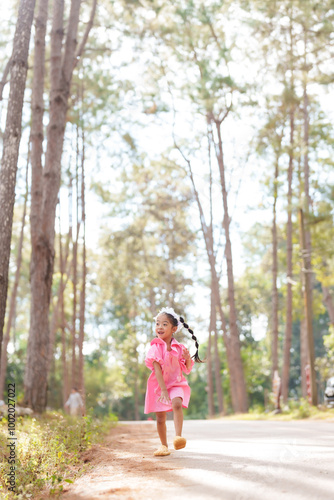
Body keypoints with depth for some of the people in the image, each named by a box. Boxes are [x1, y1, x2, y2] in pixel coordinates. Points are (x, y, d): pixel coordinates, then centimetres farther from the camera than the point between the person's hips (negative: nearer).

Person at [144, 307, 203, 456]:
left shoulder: (179, 348, -2)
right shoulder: (156, 347, -10)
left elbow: (187, 370, 5)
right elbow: (157, 369, -17)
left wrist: (188, 358, -16)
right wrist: (163, 390, -24)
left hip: (176, 384, 1)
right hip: (159, 385, 0)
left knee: (177, 403, -29)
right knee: (160, 417, 3)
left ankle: (178, 436, -33)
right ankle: (164, 445, 21)